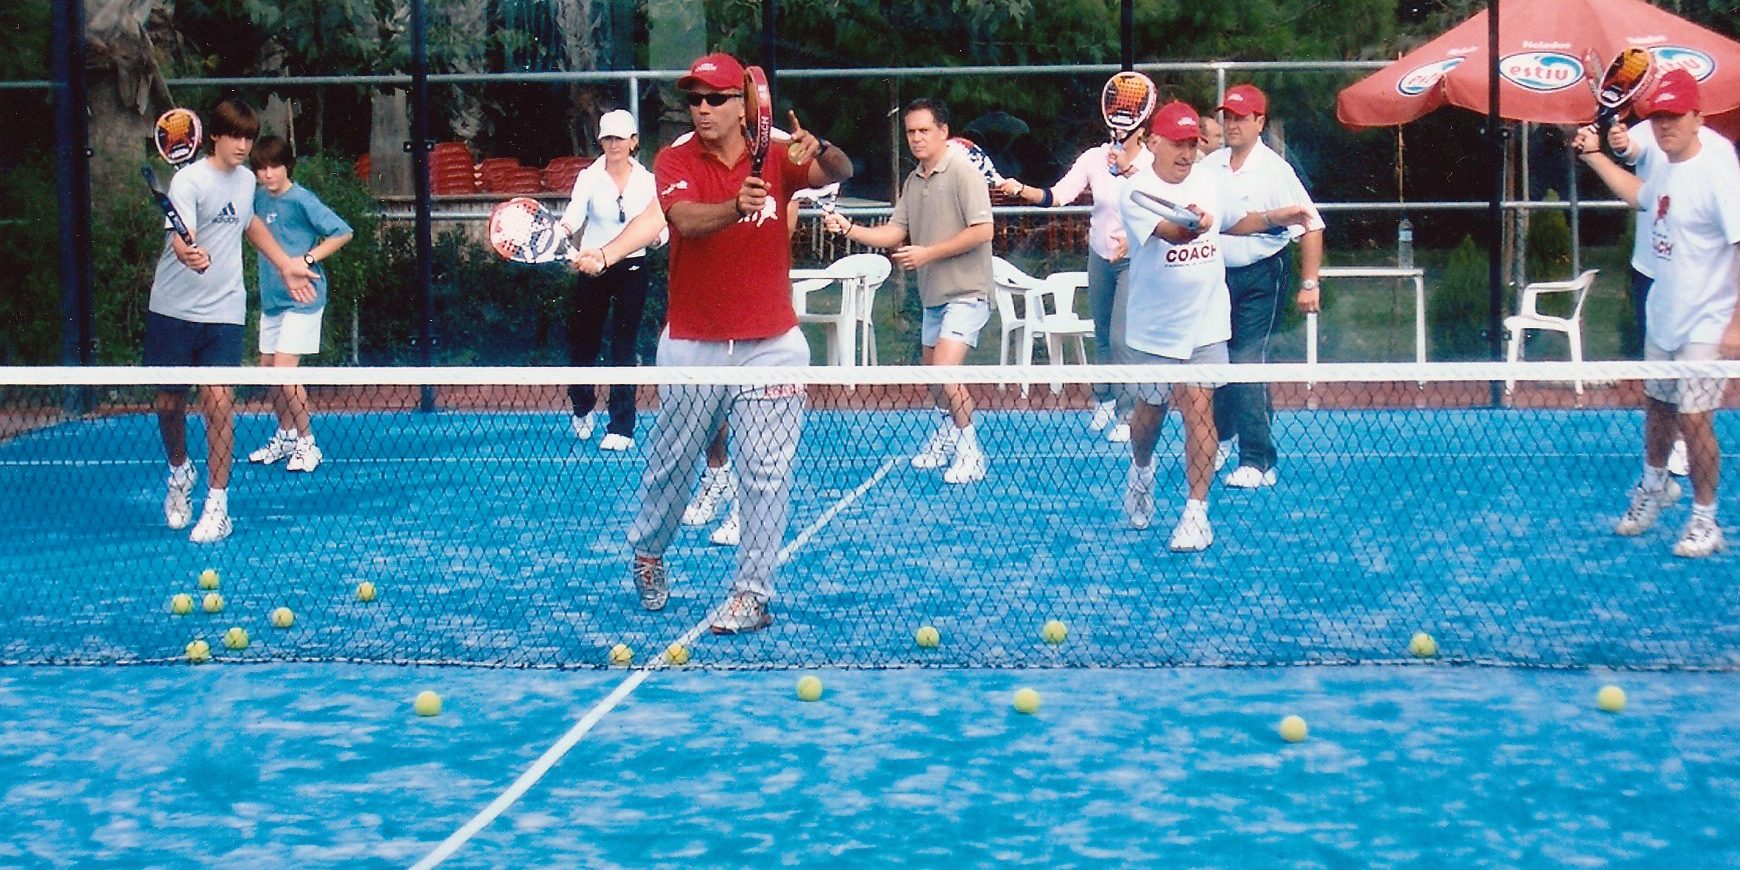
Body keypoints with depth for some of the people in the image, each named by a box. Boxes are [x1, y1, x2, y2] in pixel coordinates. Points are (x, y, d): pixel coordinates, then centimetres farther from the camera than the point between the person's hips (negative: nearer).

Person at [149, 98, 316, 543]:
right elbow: (179, 238, -29)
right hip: (173, 309, -3)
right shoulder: (188, 181, -13)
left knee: (218, 402, -9)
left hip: (224, 311, 3)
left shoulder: (246, 178, 6)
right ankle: (180, 471, 37)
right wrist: (190, 255, -52)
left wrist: (286, 265, 32)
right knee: (170, 401, 8)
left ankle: (217, 506, -3)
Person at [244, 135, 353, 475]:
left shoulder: (301, 199, -14)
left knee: (284, 370, -12)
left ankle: (306, 444, 1)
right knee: (268, 368, 11)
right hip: (272, 297, 7)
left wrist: (307, 259, -18)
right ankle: (286, 436, 28)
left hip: (301, 297, -7)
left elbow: (342, 232, -13)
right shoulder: (259, 198, 6)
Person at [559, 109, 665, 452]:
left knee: (625, 348, 0)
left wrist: (659, 229, -15)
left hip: (632, 269, 0)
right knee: (583, 343, 7)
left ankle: (621, 429, 4)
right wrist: (562, 229, -40)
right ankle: (583, 409, 34)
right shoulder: (589, 177, -4)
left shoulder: (646, 180, 2)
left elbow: (659, 228, 8)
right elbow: (574, 214, -19)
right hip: (592, 269, 0)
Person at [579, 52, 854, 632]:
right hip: (692, 346, 0)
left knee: (765, 472, -5)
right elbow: (686, 220, -22)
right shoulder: (675, 162, -4)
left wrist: (821, 152, -39)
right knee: (671, 464, 14)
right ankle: (647, 554, 38)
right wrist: (737, 206, -42)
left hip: (771, 347, 0)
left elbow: (838, 173, -16)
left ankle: (752, 594, 1)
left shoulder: (776, 159, 0)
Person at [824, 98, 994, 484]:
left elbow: (982, 230, -18)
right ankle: (948, 434, 38)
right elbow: (894, 232, 10)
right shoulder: (912, 182, 12)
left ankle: (970, 453, -6)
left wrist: (929, 253, -18)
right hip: (932, 294, 8)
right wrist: (849, 229, -6)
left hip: (965, 292, -8)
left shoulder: (963, 173, -12)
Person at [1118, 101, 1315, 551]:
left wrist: (1273, 218, 9)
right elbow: (1168, 230, -33)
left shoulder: (1210, 183, 2)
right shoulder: (1137, 192, -13)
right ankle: (1141, 471, 47)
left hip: (1205, 325, 2)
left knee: (1197, 408, -8)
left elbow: (1234, 224, 22)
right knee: (1149, 410, 15)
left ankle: (1196, 512, -4)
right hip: (1151, 330, -1)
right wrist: (1190, 225, -53)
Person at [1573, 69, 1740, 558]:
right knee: (1657, 407, 20)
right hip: (1662, 317, 8)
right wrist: (1594, 155, 24)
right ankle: (1653, 487, 43)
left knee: (1693, 418, -6)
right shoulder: (1663, 168, 5)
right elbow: (1639, 195, 30)